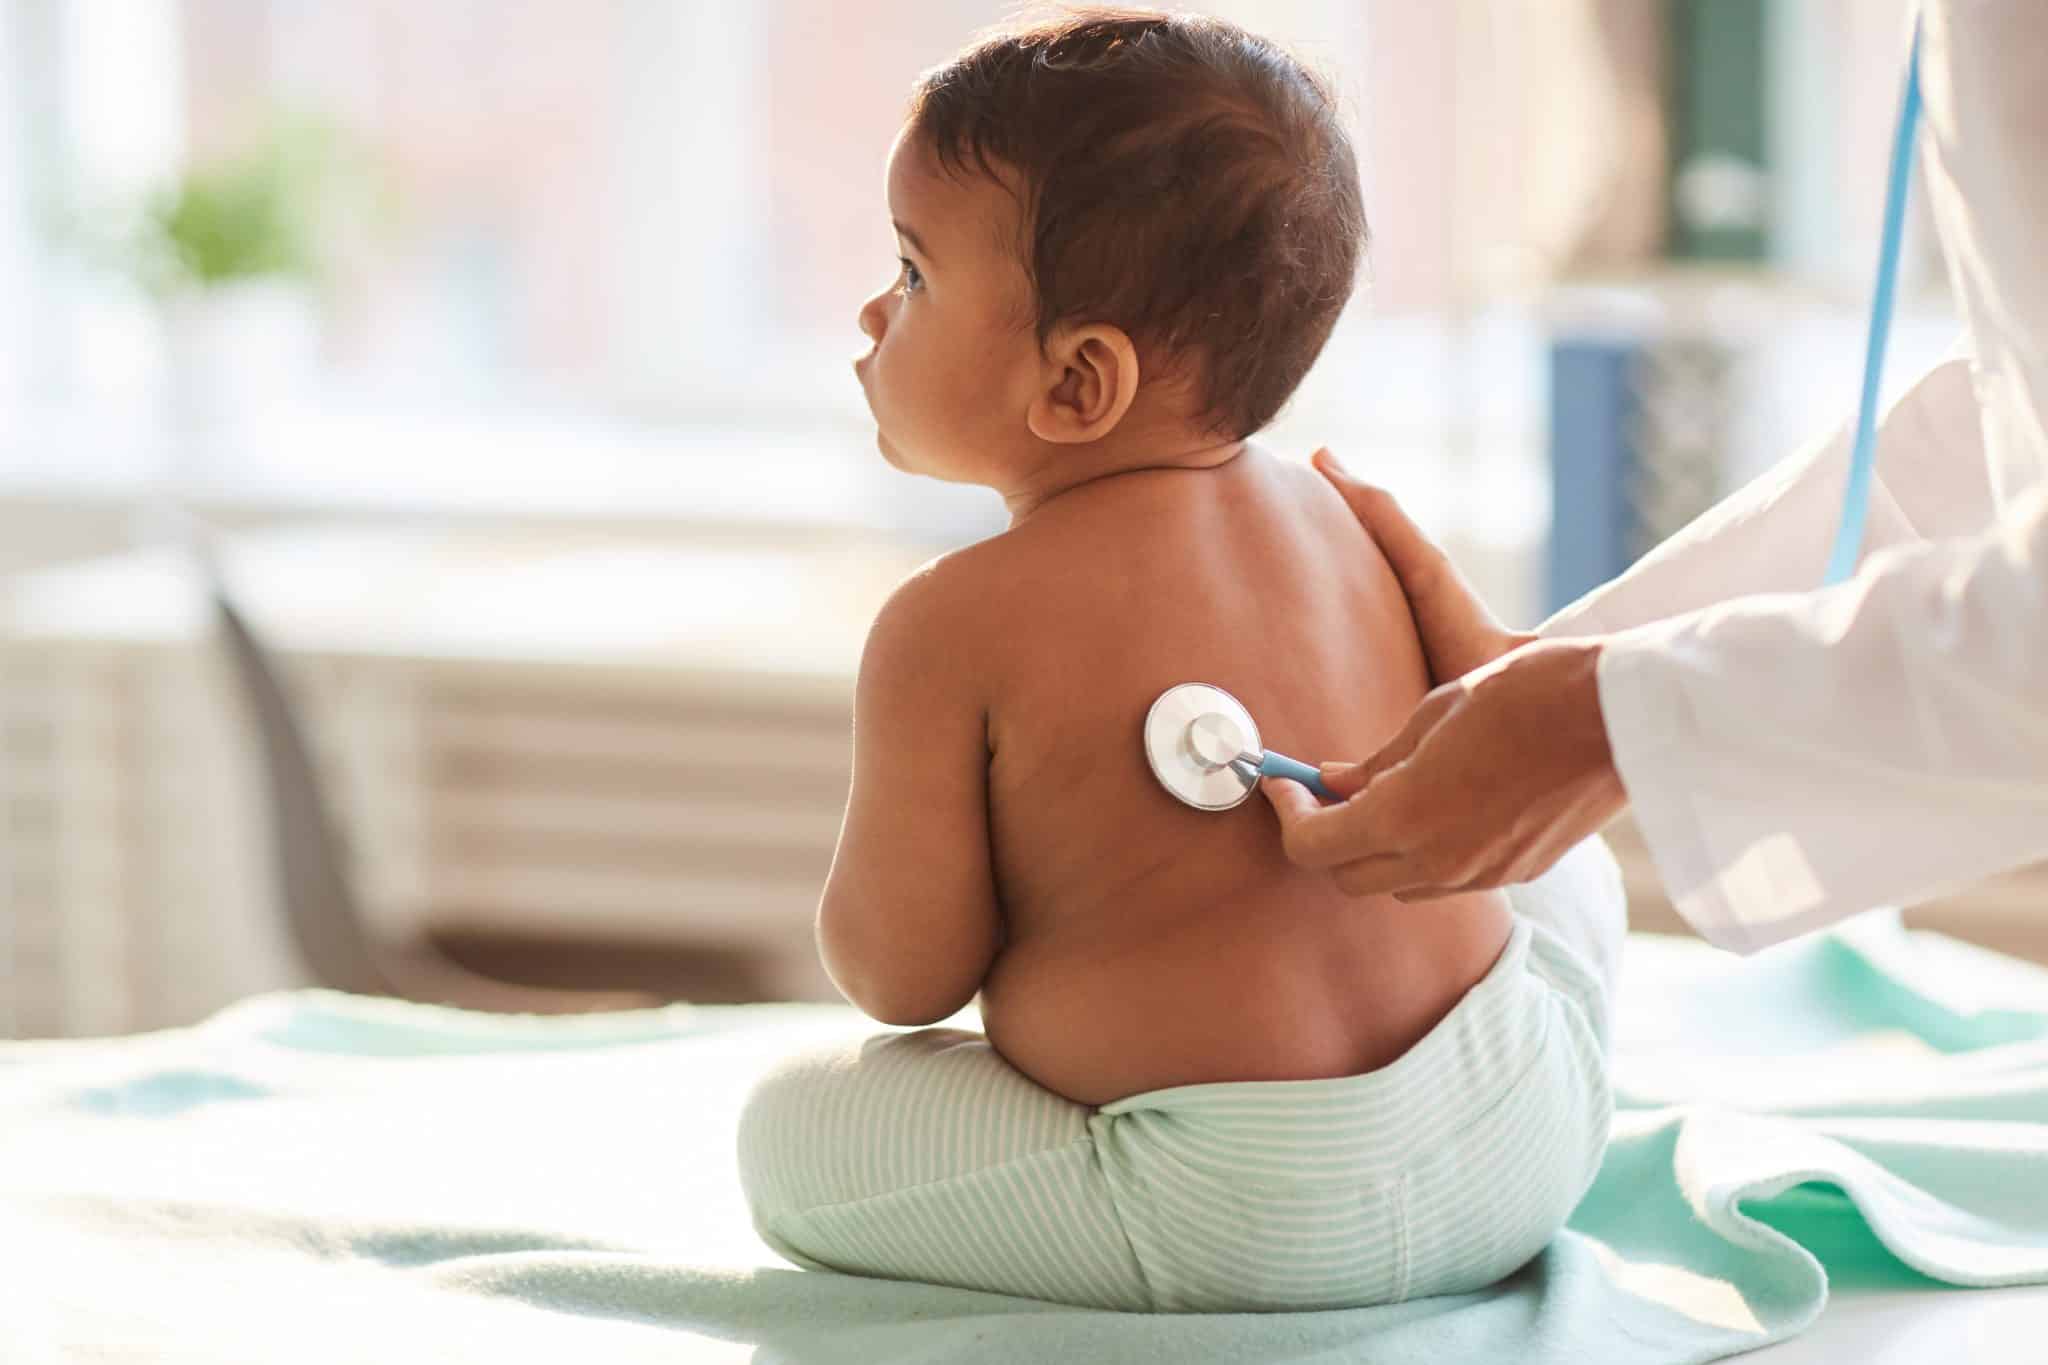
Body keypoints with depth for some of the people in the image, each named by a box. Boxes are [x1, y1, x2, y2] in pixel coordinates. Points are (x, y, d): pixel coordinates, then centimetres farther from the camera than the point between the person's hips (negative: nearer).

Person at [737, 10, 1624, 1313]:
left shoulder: (956, 624, -13)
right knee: (1560, 860, 35)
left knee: (788, 1128, 6)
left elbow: (901, 974, -7)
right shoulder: (1335, 517, 7)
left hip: (1254, 1228, -6)